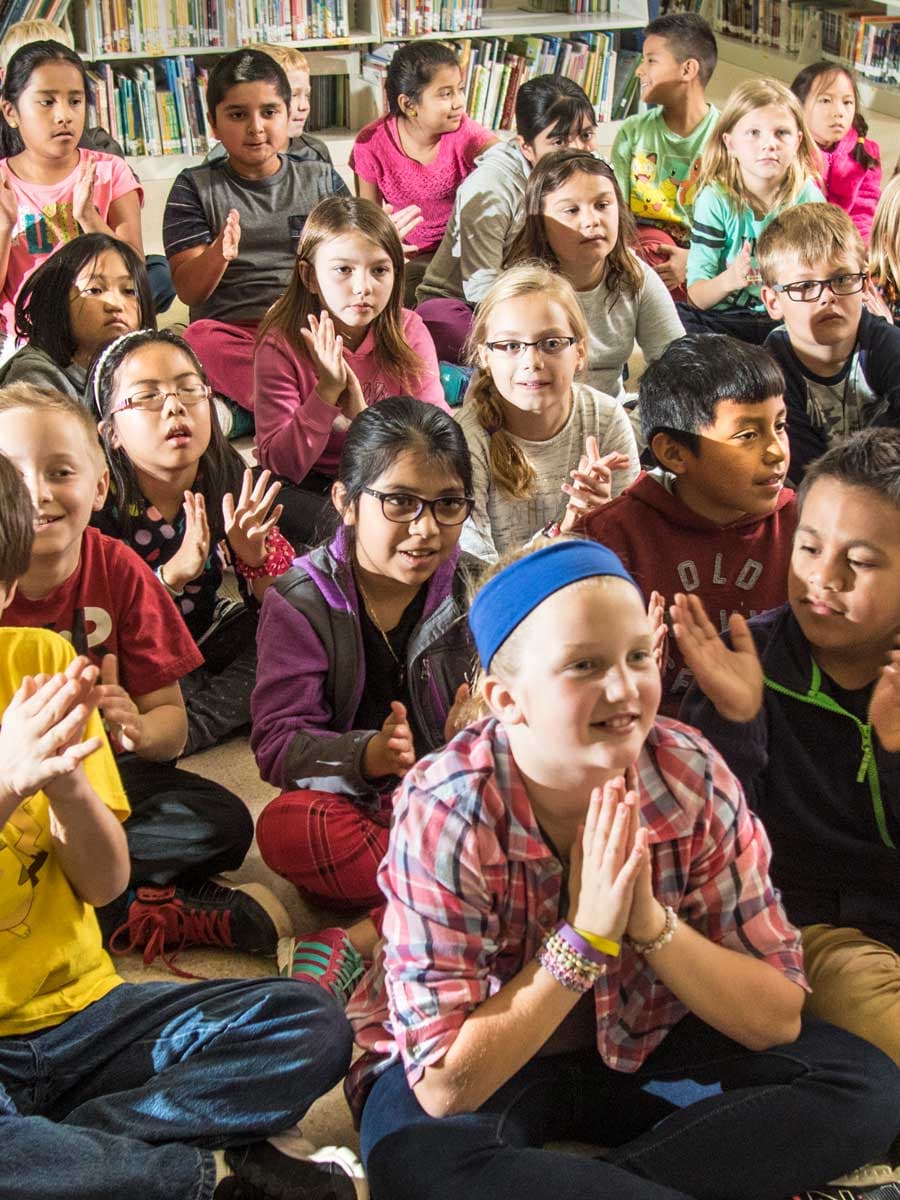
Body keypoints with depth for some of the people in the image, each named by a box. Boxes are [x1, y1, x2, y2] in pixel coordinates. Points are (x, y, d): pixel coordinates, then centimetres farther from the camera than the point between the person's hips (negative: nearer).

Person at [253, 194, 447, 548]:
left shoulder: (409, 332, -5)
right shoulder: (282, 343, -12)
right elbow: (279, 464, -16)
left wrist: (364, 415, -28)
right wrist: (326, 392, -28)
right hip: (312, 489, -1)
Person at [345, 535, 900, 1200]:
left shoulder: (693, 775, -16)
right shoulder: (446, 812, -25)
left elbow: (778, 1018, -12)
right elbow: (446, 1086, -26)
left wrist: (651, 923, -28)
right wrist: (585, 935, -32)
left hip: (645, 1050, 4)